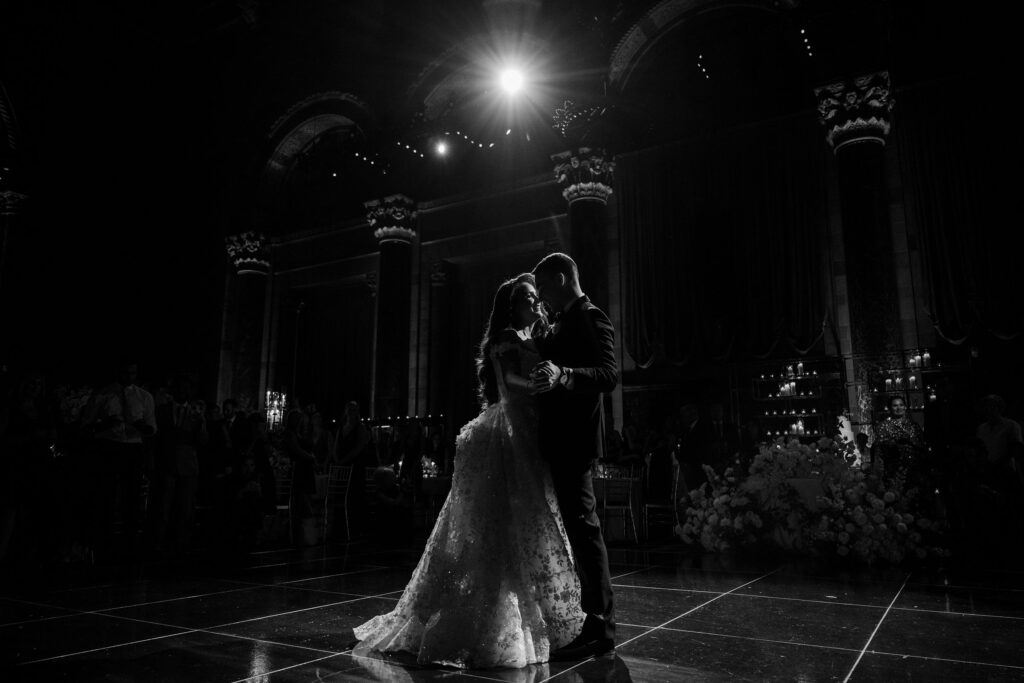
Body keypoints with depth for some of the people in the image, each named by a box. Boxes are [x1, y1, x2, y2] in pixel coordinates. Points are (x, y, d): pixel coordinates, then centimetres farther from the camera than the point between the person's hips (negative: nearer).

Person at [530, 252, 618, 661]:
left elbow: (609, 374, -25)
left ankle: (600, 628, 4)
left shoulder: (591, 320, -12)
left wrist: (562, 375, -40)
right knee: (577, 526, 17)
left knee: (582, 527, -6)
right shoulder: (561, 324, 18)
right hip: (557, 442, 10)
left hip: (573, 442, -10)